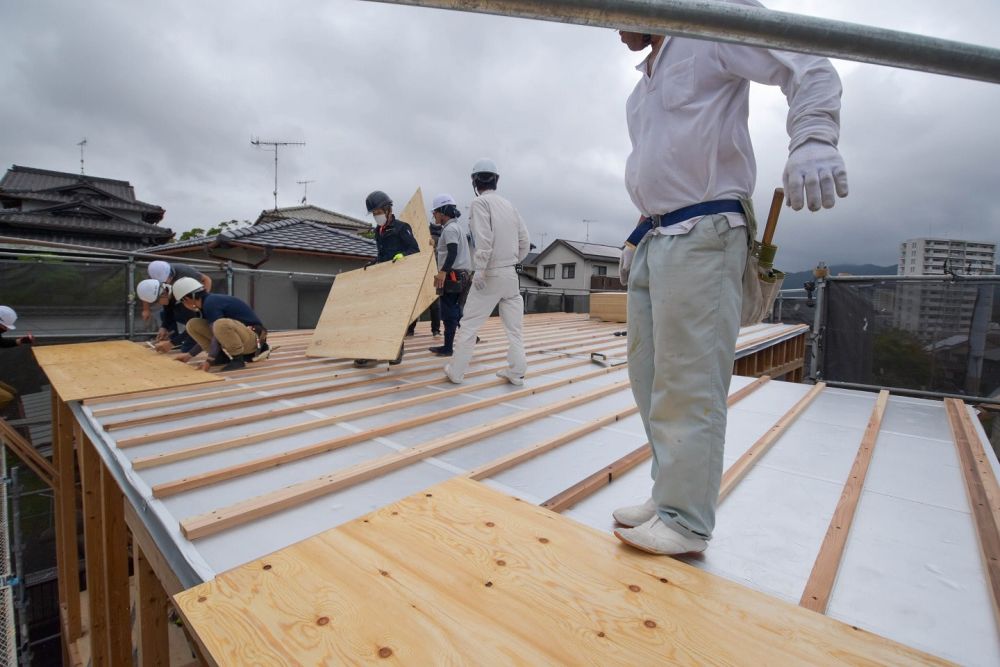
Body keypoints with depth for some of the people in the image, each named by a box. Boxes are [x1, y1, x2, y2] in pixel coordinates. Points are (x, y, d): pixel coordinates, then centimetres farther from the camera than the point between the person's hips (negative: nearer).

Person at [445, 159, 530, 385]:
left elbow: (484, 239, -20)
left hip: (490, 274, -6)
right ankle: (516, 373, 11)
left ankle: (456, 371, 9)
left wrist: (479, 269, -19)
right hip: (511, 273, 6)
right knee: (514, 326, 9)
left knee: (469, 324, 3)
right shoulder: (509, 205, 12)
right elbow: (525, 241, 11)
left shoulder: (480, 202, -7)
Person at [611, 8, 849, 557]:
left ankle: (686, 521, 2)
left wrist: (812, 137, -27)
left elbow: (810, 69, -7)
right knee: (648, 376, 8)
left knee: (688, 383, -10)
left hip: (701, 236, -9)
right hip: (652, 239, 9)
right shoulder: (643, 85, 27)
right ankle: (668, 496, 19)